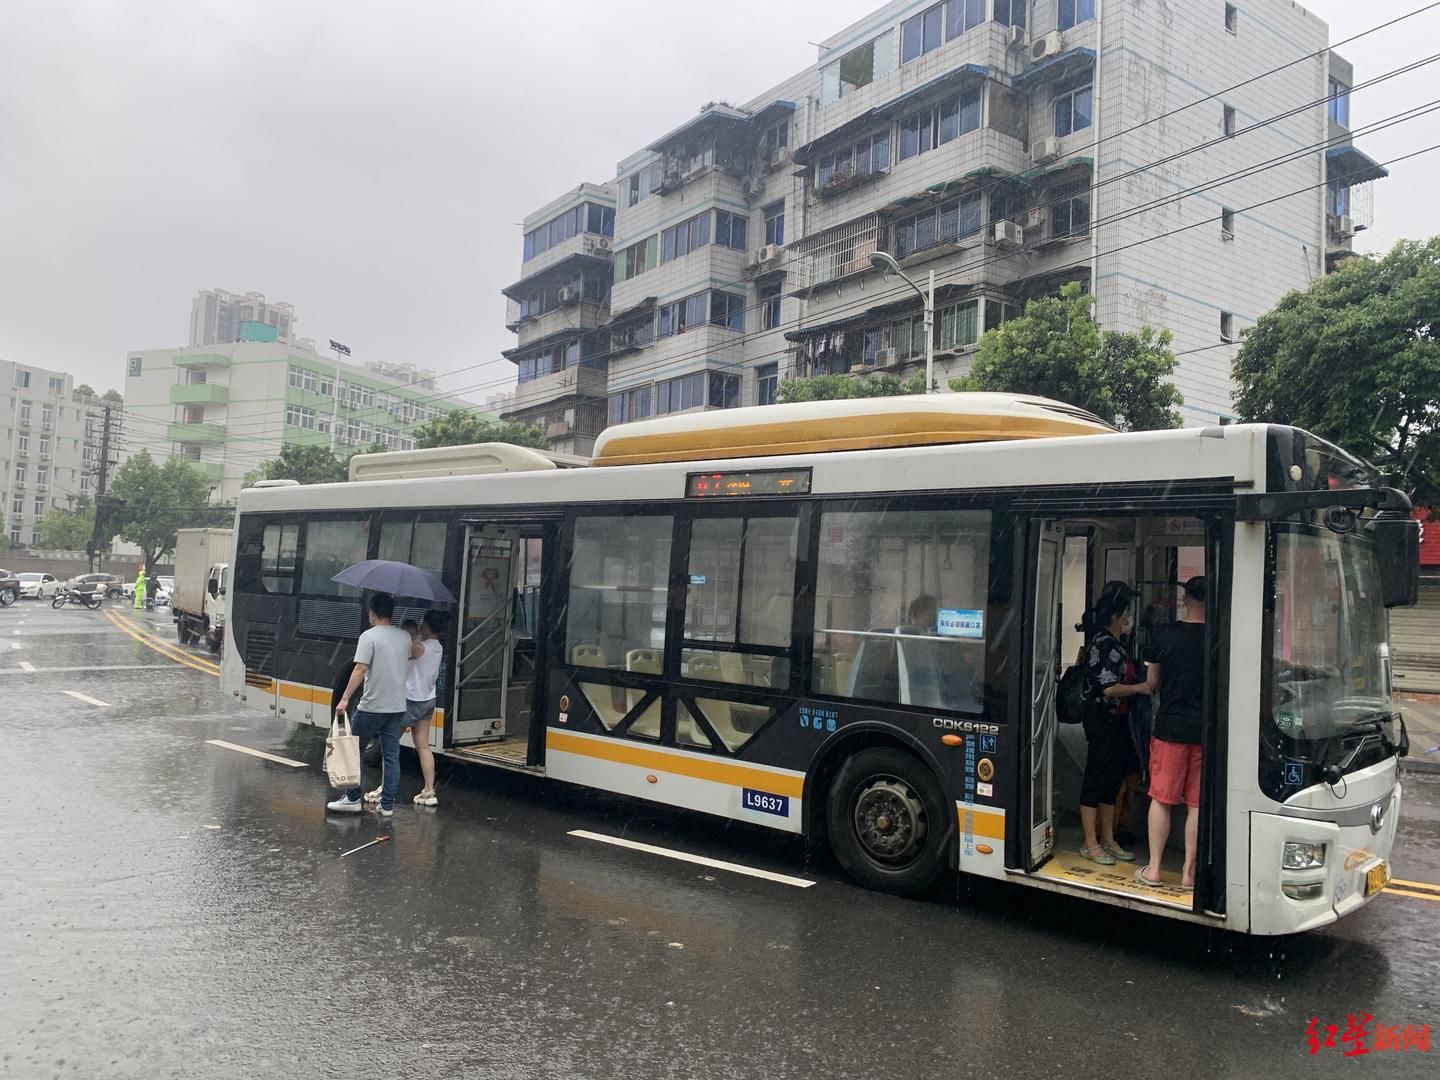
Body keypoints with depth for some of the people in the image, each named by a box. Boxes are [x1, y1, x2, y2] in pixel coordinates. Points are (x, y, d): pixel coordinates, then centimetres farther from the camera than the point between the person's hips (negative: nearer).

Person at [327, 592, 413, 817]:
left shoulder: (369, 636, -12)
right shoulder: (405, 637, 7)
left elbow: (360, 669, -19)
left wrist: (345, 698, -17)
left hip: (372, 706, -5)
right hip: (398, 707, 5)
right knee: (392, 756, 7)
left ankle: (354, 798, 13)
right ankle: (387, 804, 9)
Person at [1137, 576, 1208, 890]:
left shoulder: (1165, 633, -6)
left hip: (1170, 726, -1)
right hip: (1205, 729, 1)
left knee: (1161, 798, 9)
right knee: (1197, 804, 8)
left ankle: (1153, 868, 13)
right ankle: (1189, 872, 14)